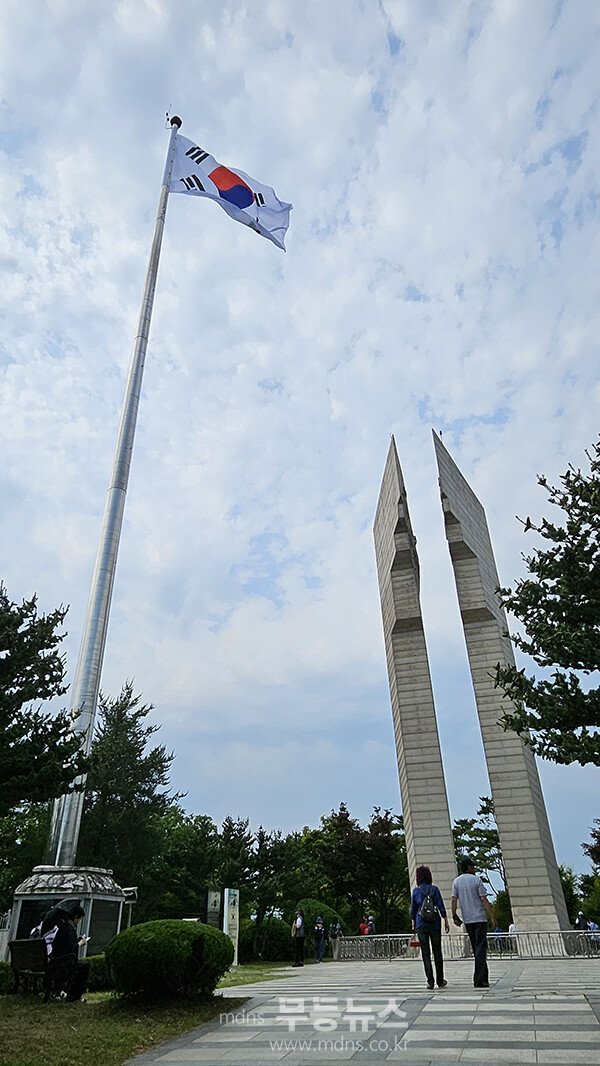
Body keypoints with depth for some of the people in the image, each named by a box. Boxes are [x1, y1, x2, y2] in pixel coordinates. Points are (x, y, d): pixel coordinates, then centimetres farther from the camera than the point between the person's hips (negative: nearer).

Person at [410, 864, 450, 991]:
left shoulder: (415, 890, 0)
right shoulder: (434, 889, -5)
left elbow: (413, 910, 5)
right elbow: (441, 907, -5)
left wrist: (413, 924, 15)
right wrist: (446, 922, 5)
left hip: (421, 924, 0)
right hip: (434, 923, 0)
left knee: (425, 953, 4)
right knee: (437, 952, 14)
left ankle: (430, 982, -1)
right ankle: (440, 981, 22)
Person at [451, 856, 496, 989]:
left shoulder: (456, 881, 7)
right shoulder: (476, 880, -6)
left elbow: (454, 900, 0)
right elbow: (484, 899, -9)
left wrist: (454, 915, 3)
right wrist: (492, 916, -6)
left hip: (467, 920, 5)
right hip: (479, 918, -5)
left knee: (476, 948, 14)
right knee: (480, 948, -4)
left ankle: (483, 977, 19)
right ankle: (479, 979, -11)